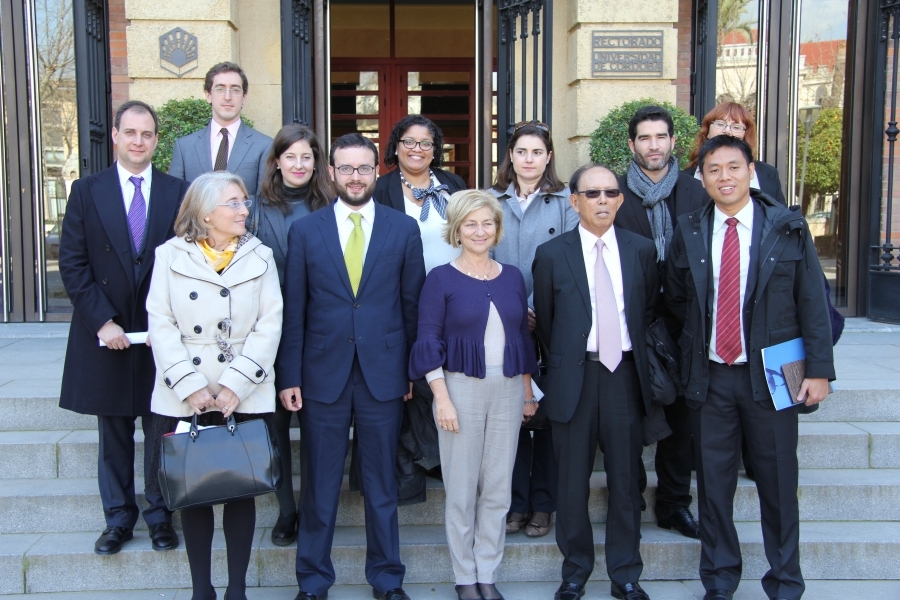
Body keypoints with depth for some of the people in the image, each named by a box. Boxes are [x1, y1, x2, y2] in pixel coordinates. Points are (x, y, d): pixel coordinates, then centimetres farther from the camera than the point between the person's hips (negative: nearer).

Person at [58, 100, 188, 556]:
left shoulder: (178, 193, 1)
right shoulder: (87, 192, 2)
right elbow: (73, 264, -2)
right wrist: (103, 321, -11)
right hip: (107, 333, 1)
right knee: (114, 432, 11)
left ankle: (159, 514, 24)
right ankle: (118, 518, 25)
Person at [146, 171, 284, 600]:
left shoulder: (260, 257, 4)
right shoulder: (170, 255, 3)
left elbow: (269, 325, -3)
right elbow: (161, 324, -3)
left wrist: (236, 385, -12)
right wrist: (190, 385, -13)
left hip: (245, 399, 0)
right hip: (185, 399, 0)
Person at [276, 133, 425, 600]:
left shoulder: (404, 229, 2)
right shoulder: (305, 231, 2)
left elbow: (413, 304, 4)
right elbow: (293, 311, 1)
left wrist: (414, 369, 3)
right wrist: (289, 377, -2)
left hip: (383, 374, 0)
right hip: (323, 375, 0)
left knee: (382, 484, 12)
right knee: (319, 485, 10)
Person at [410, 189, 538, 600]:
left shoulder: (512, 277, 8)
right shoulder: (441, 279, -4)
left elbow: (524, 336, 13)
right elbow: (428, 342, -6)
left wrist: (528, 392, 12)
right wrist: (442, 398, -13)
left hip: (508, 390, 4)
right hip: (461, 388, -4)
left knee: (498, 488, 9)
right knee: (461, 489, 4)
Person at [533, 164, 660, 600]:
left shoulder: (642, 250, 4)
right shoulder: (551, 254, -2)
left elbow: (649, 311, 15)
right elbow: (544, 321, 7)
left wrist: (635, 352, 12)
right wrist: (563, 360, 9)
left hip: (625, 374, 2)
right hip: (573, 376, -1)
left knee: (625, 479, 9)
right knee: (573, 481, 8)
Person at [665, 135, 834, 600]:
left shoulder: (788, 229, -1)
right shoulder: (688, 232, 4)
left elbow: (812, 302, -2)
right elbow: (675, 298, 16)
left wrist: (819, 369, -6)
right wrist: (699, 339, 7)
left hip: (770, 375, -1)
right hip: (710, 376, 2)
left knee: (778, 483, 7)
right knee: (713, 483, 9)